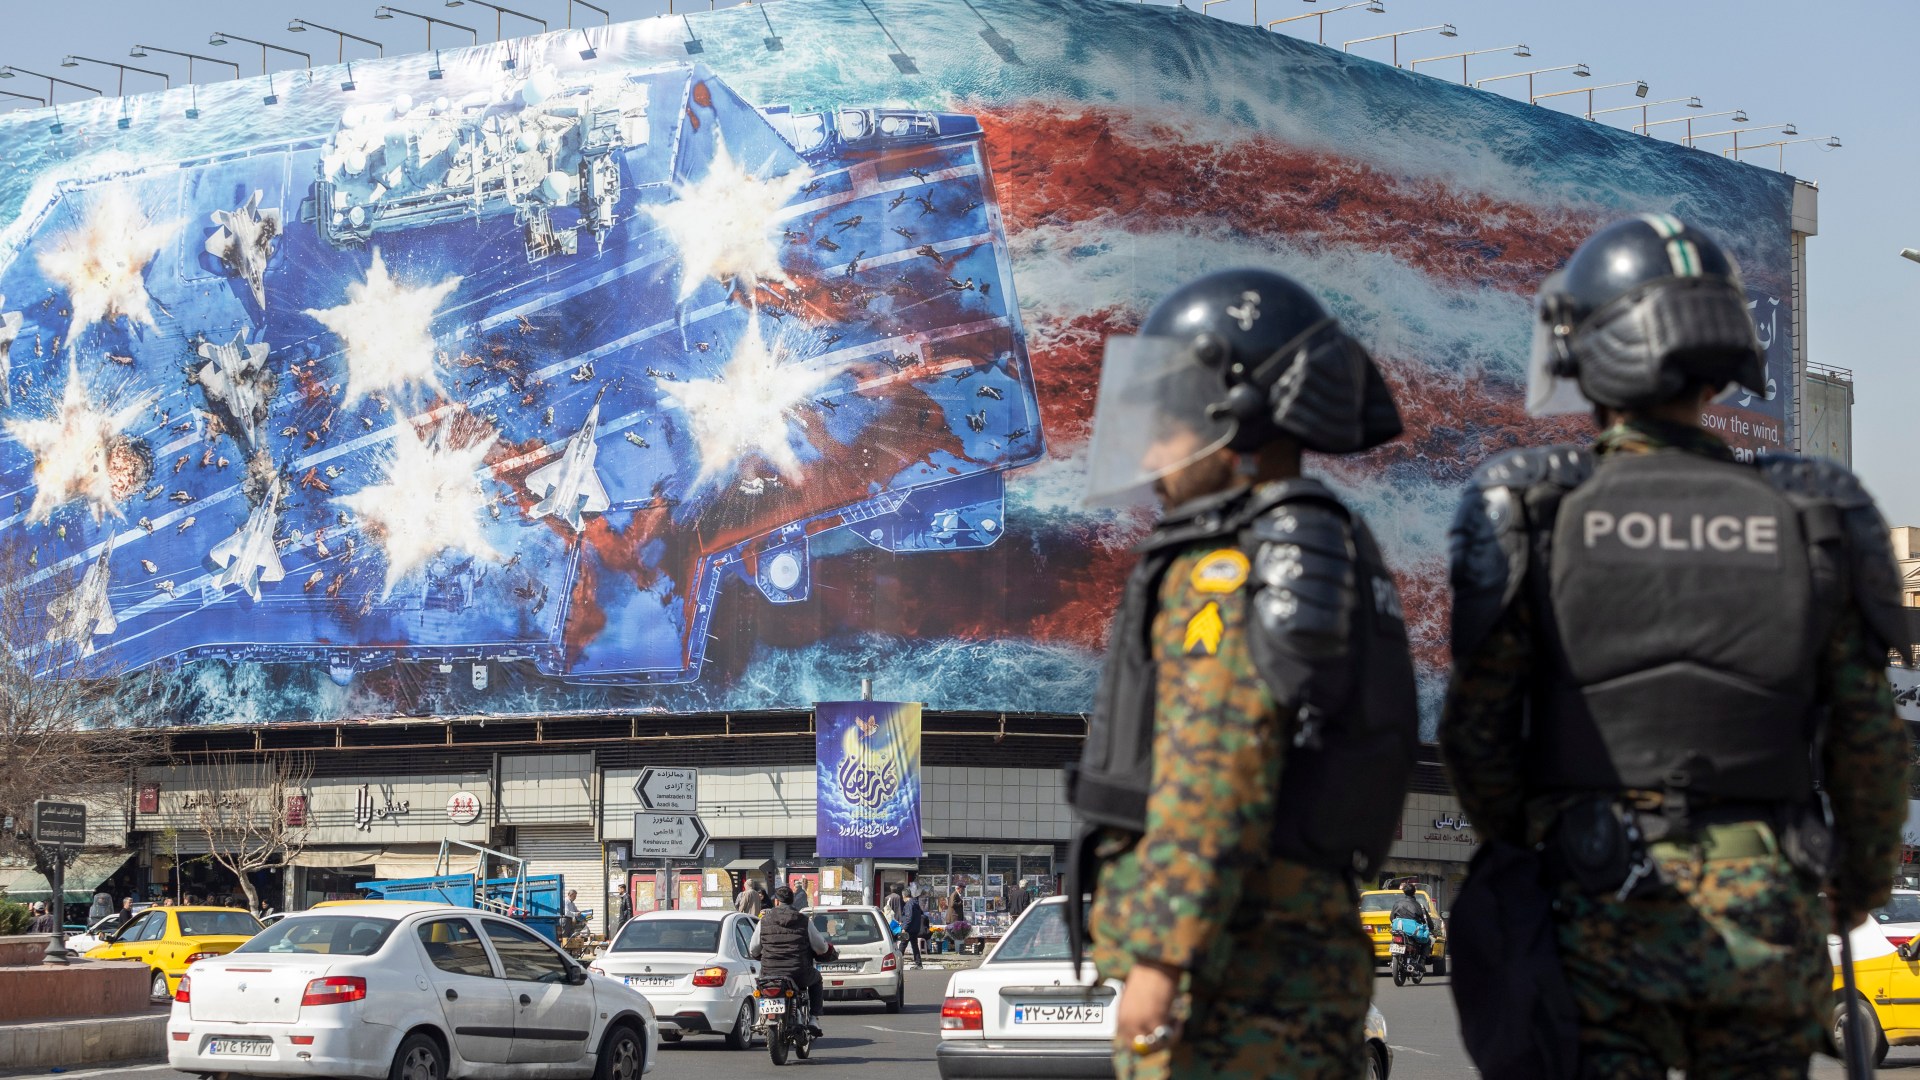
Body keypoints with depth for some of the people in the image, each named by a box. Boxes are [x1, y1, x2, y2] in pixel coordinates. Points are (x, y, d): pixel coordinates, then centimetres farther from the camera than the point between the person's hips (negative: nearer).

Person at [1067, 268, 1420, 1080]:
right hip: (1296, 952, 10)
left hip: (1223, 968, -10)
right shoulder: (1329, 560, 19)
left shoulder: (1226, 573, -12)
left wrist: (1160, 960, -22)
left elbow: (1217, 777, -21)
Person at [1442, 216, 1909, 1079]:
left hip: (1599, 912, -2)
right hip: (1764, 917, 2)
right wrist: (1863, 881, 22)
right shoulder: (1811, 522, 1)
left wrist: (1518, 849, 16)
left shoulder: (1529, 514, -5)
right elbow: (1869, 742, 4)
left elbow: (1475, 728, -3)